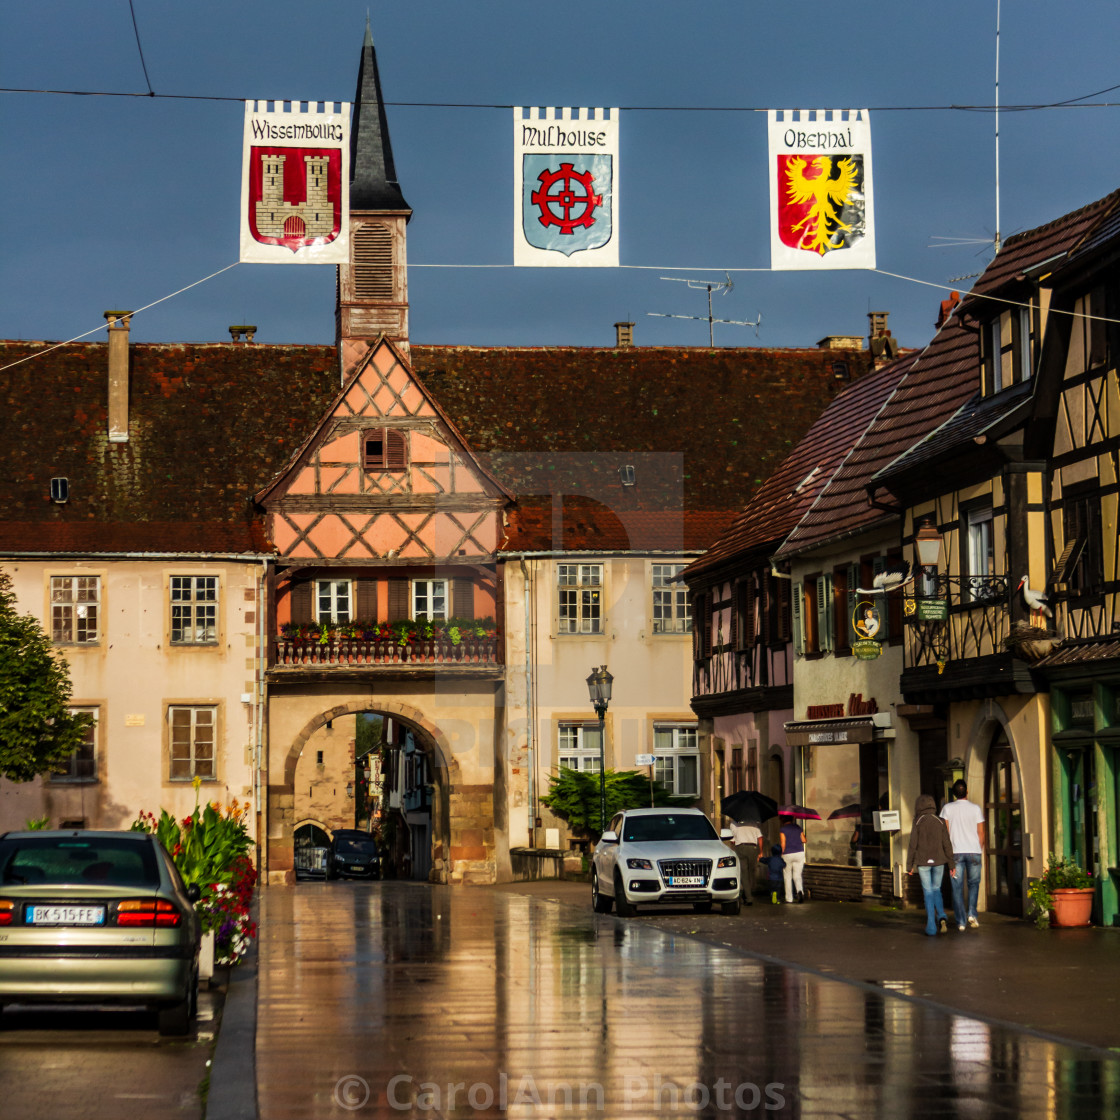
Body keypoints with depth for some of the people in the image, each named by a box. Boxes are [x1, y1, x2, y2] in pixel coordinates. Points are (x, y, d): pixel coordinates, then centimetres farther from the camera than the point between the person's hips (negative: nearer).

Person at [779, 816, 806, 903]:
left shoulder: (783, 829, -5)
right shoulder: (798, 828, 6)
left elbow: (783, 844, -11)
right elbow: (804, 840, 5)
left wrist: (781, 853, -2)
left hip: (788, 854, -3)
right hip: (799, 853, 3)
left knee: (788, 877, 10)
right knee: (797, 876, 7)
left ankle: (789, 898, 9)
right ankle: (800, 891, -22)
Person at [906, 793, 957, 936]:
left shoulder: (918, 824, -7)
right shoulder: (940, 822, 0)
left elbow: (912, 846, -7)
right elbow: (947, 844, -1)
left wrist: (909, 866, 0)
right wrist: (952, 865, 3)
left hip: (923, 863, -2)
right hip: (939, 861, 2)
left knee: (928, 893, 5)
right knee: (936, 889, 19)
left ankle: (931, 927, 1)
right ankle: (942, 916, -3)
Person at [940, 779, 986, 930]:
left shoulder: (947, 808, 0)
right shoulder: (975, 808, 0)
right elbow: (981, 832, 3)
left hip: (955, 851, 0)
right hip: (974, 850, 0)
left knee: (957, 887, 3)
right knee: (974, 883, 16)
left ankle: (961, 921, -1)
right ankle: (972, 913, -2)